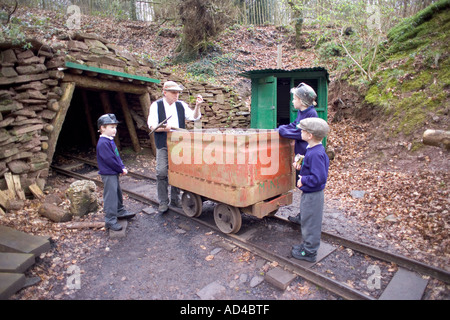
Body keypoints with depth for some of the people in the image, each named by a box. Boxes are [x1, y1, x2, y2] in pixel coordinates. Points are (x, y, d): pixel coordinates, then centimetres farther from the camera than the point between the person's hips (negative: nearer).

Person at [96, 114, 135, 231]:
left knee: (118, 193, 22)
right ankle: (110, 221, 4)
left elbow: (117, 156, 16)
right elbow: (110, 160, -23)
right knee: (110, 197, -4)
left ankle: (120, 212, 38)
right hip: (108, 174, -10)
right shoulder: (103, 143, -20)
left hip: (114, 173, 10)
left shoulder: (110, 140, 12)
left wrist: (122, 167, 4)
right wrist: (121, 169, -13)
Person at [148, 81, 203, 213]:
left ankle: (175, 199, 21)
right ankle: (163, 202, 6)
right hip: (163, 144, -3)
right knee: (162, 172, -6)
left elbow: (194, 117, 10)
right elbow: (152, 125, -4)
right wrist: (164, 128, -22)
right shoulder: (156, 105, 2)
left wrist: (197, 106, -7)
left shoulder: (181, 105, 10)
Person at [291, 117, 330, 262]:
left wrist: (303, 180, -20)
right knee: (307, 220, 23)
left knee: (310, 222, 5)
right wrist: (302, 167, 5)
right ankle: (307, 244, 40)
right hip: (309, 193, 10)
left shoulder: (315, 154, -27)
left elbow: (320, 177, -31)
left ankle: (309, 252, 21)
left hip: (312, 195, -10)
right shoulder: (314, 150, 5)